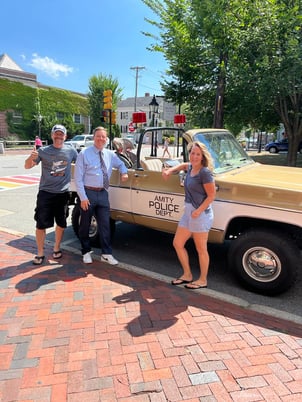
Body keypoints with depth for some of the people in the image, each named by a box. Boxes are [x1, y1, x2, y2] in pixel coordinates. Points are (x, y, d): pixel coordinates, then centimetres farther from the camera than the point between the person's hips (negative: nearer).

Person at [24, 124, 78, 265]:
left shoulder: (71, 151, 1)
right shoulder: (43, 151, -2)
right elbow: (27, 166, -4)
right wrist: (31, 157, -24)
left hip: (63, 193, 2)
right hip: (45, 193, -2)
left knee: (61, 224, 12)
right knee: (41, 224, 0)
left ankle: (56, 248, 32)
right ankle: (40, 254, 14)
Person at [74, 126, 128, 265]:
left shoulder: (110, 154, 8)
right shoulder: (84, 154, -7)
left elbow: (120, 164, 28)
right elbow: (78, 178, -9)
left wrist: (124, 172, 5)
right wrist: (83, 197, -15)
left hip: (103, 193, 4)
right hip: (88, 193, -4)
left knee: (105, 224, 5)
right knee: (85, 224, 10)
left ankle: (106, 254, 14)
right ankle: (86, 252, 27)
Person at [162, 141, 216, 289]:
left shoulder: (205, 172, -17)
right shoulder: (190, 167, 6)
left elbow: (211, 196, -16)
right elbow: (184, 165, 31)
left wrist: (198, 211, -23)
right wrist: (170, 170, 16)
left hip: (200, 214, -9)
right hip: (187, 212, 9)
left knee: (201, 249, 6)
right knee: (177, 243, 14)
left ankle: (202, 280, 24)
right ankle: (187, 275, 29)